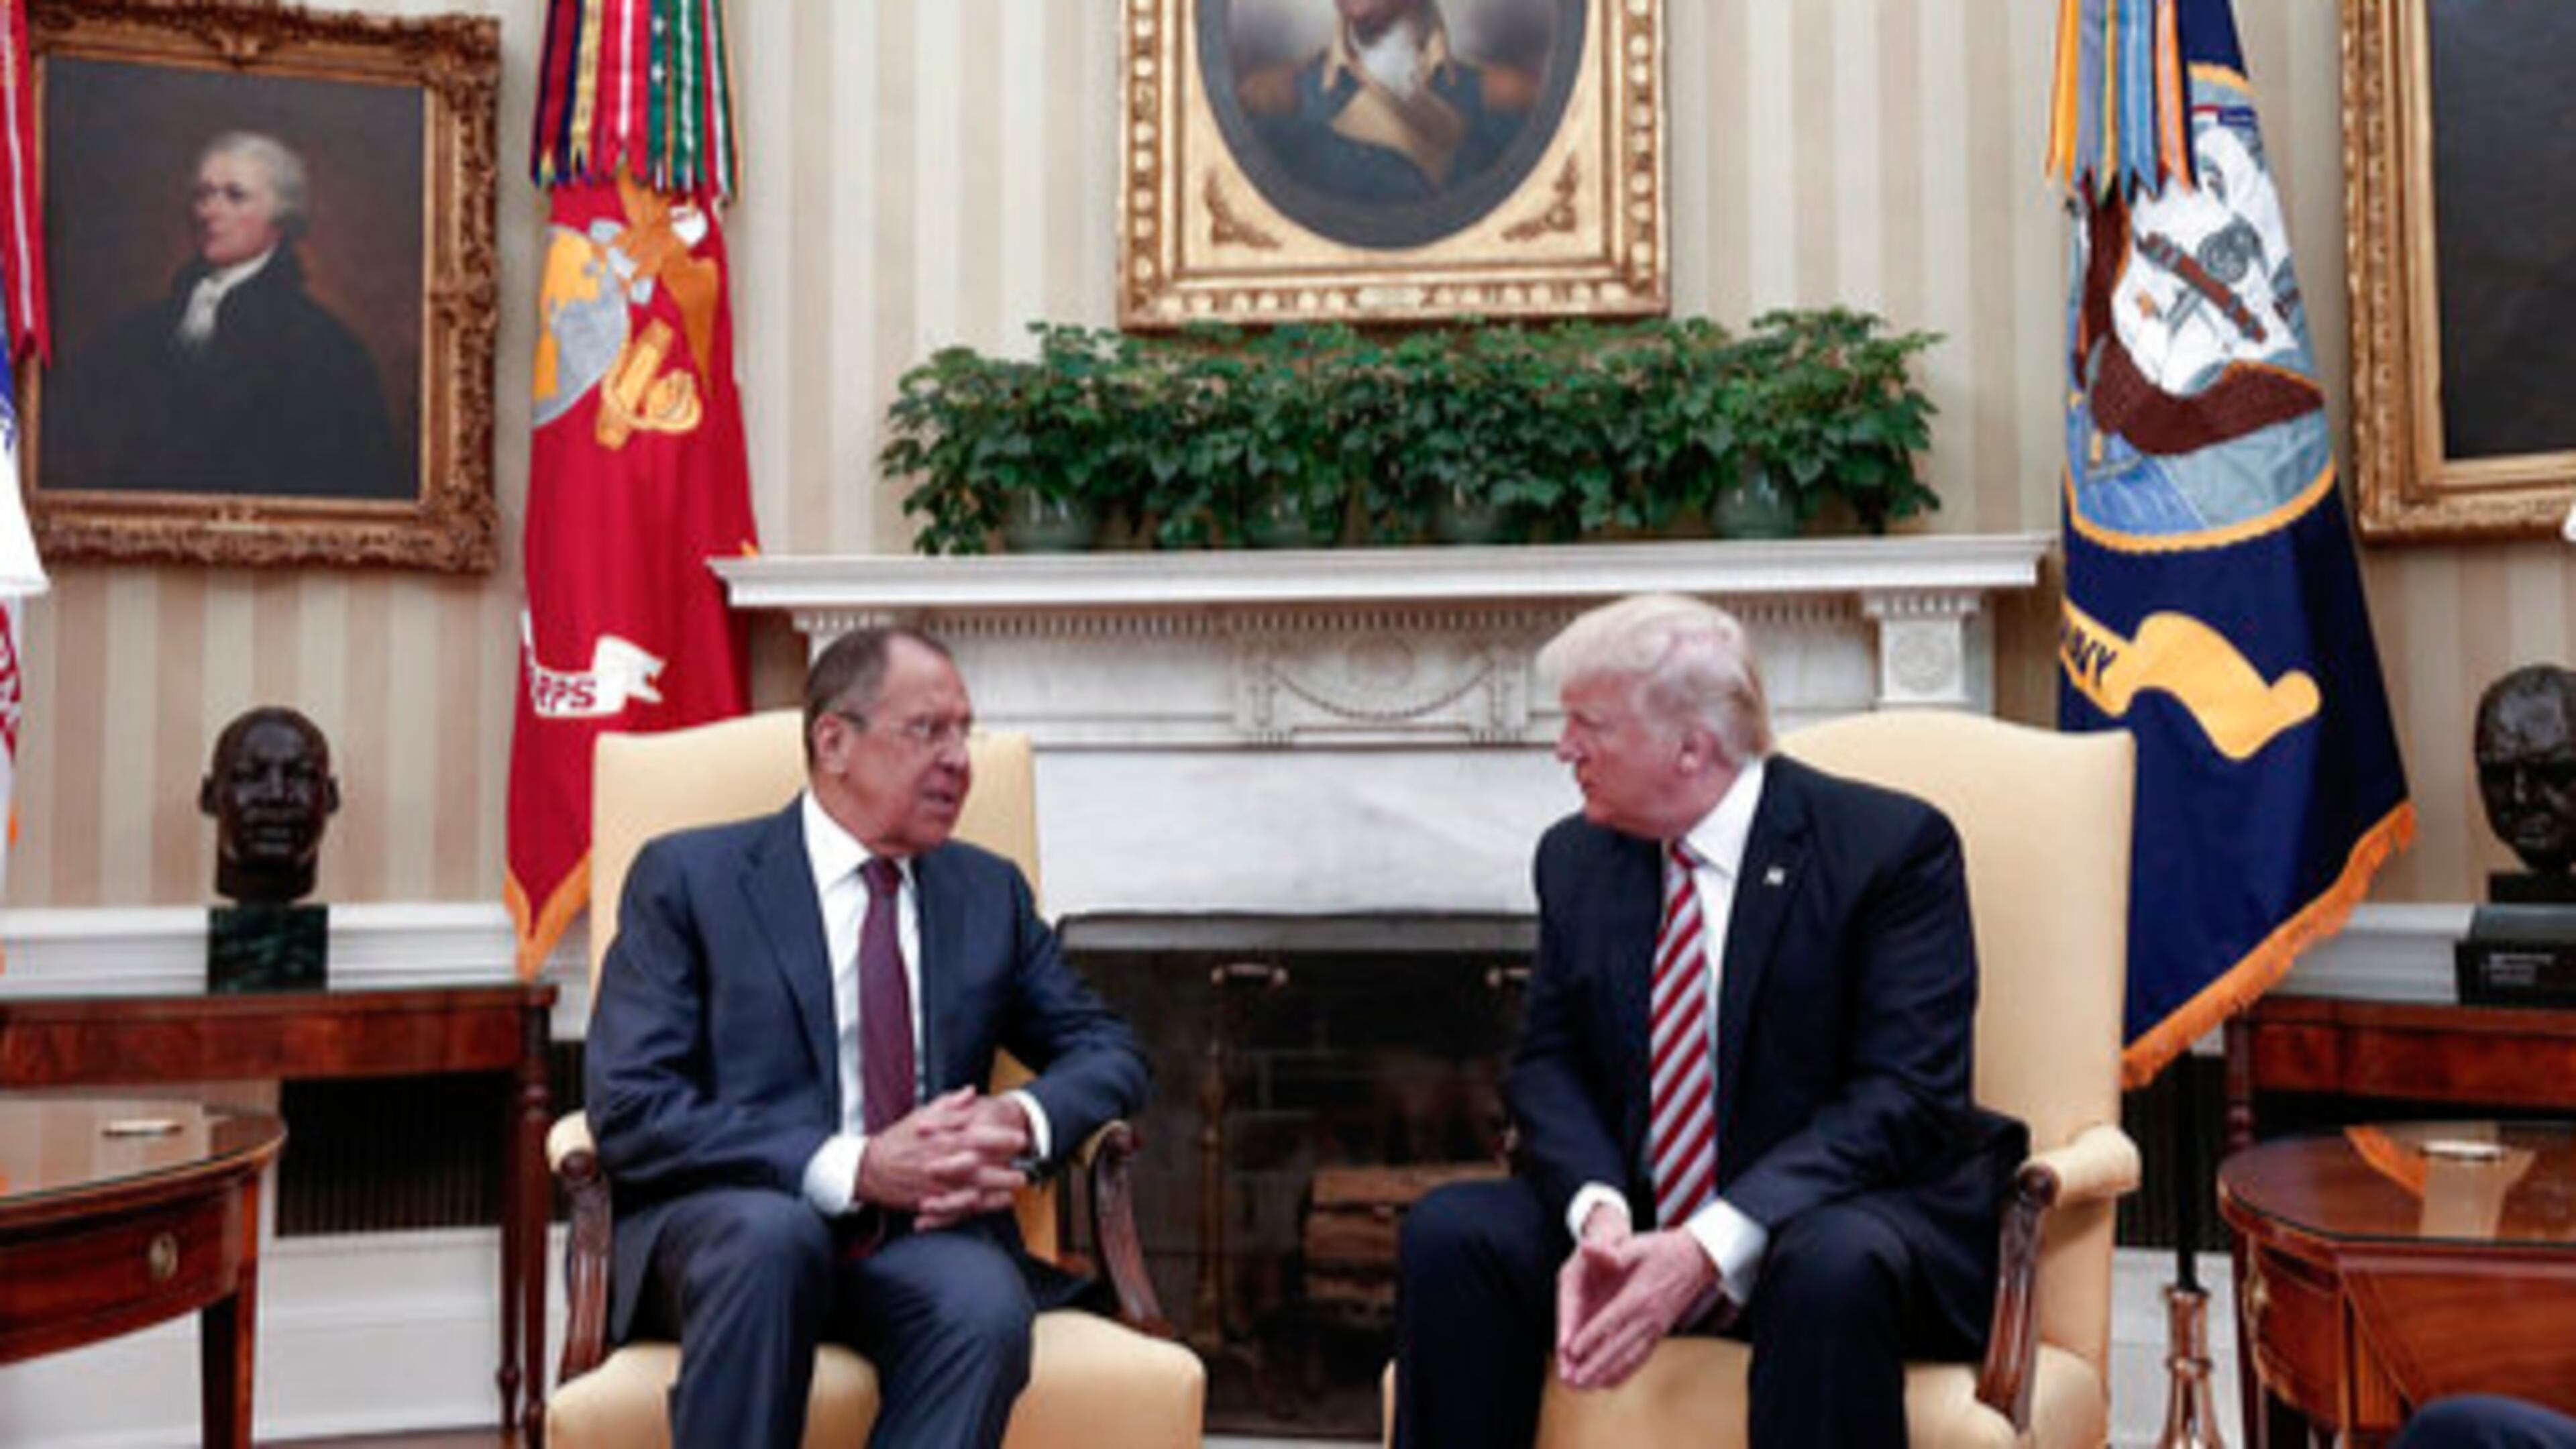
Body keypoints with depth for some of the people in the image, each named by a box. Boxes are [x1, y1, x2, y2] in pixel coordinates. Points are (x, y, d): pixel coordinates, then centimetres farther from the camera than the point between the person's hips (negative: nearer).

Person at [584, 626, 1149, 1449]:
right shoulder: (687, 877, 4)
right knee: (771, 1232, -37)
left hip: (918, 1232, 3)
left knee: (986, 1305, -32)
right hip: (720, 1231, -2)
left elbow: (1108, 1052, 17)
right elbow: (630, 1110, -7)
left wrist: (1022, 1122, -8)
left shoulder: (990, 892, 17)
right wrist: (855, 1168, -19)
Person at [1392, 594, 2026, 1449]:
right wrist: (1600, 1215, -18)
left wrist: (1710, 1248, -27)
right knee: (1449, 1232, -19)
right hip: (1638, 1227, 4)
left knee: (1834, 1265, -37)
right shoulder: (1576, 857, 7)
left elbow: (1905, 1095, -17)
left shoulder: (1891, 846, -10)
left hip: (1843, 1214, -4)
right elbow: (1548, 1061, 4)